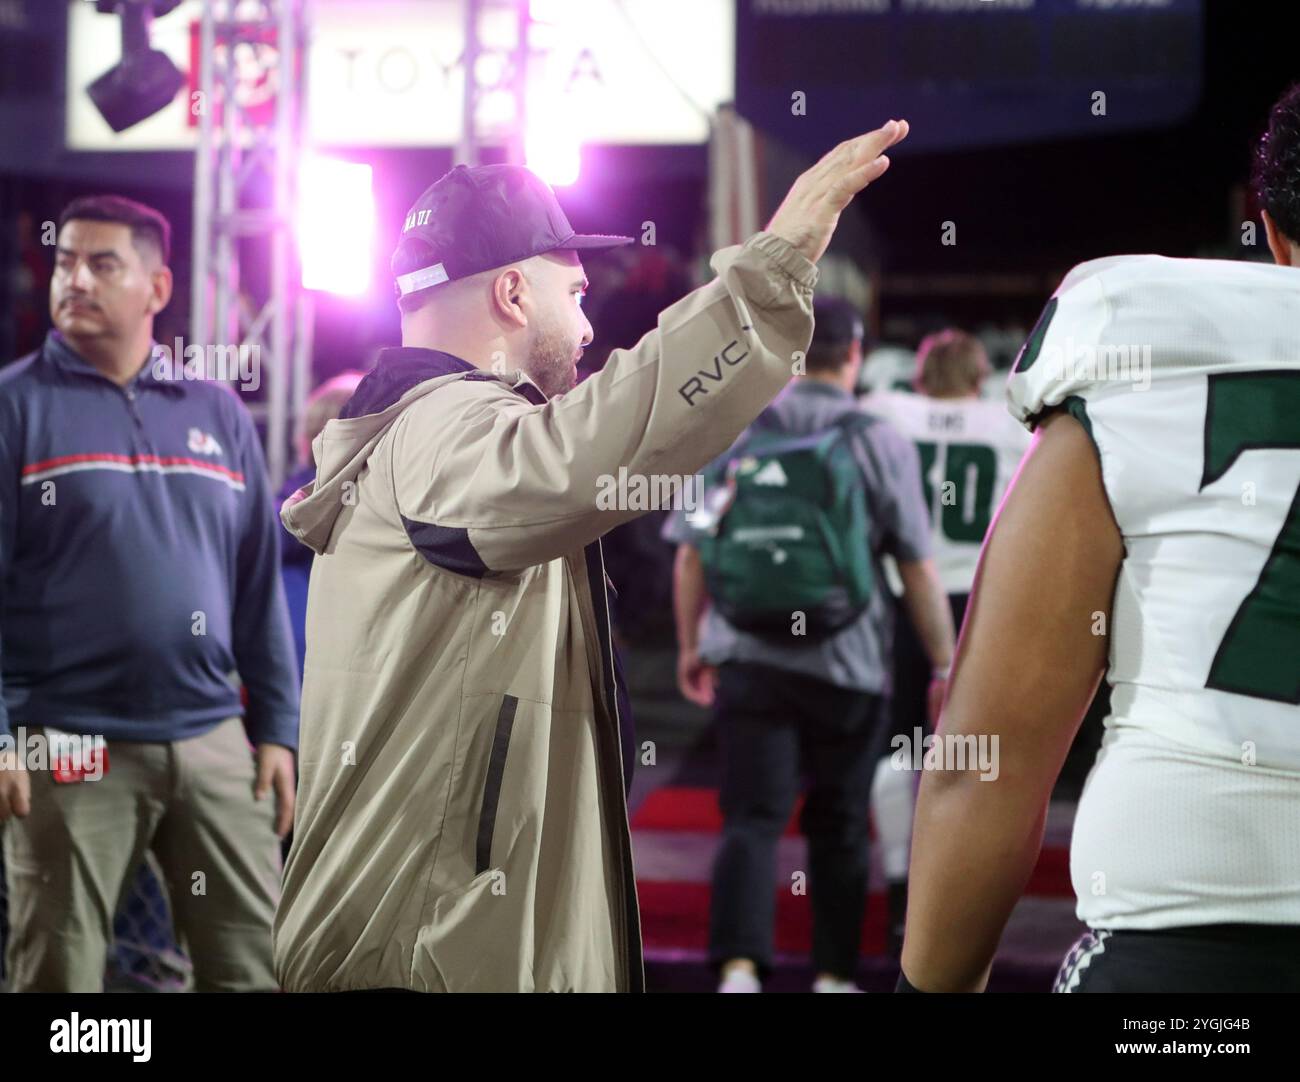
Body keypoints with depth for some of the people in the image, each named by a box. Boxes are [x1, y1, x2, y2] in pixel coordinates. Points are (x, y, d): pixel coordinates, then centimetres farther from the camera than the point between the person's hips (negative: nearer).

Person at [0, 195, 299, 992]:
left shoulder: (218, 413, 12)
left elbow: (259, 587, 13)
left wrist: (278, 729, 8)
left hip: (215, 742, 4)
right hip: (69, 748, -3)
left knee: (257, 963, 5)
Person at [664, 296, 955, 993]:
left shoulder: (734, 435, 3)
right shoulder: (879, 444, -4)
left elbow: (692, 555, 6)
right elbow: (919, 570, -4)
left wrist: (690, 645, 19)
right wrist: (945, 667, 4)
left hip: (748, 657, 1)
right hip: (847, 666, -1)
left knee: (751, 818, 2)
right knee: (838, 827, 13)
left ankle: (738, 965, -15)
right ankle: (833, 973, 21)